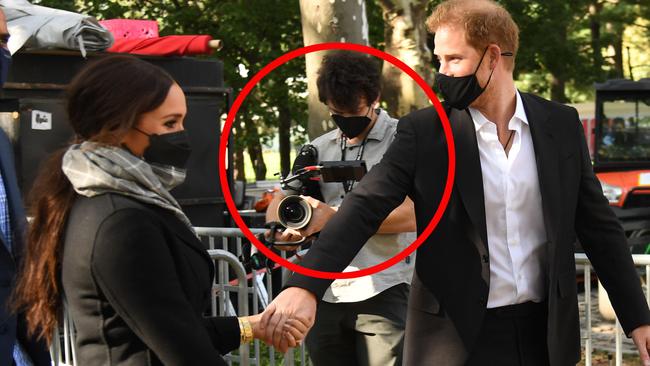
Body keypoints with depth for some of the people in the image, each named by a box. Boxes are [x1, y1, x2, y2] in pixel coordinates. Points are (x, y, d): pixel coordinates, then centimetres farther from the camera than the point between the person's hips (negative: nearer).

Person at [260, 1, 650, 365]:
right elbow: (365, 207, -14)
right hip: (456, 334, -2)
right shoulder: (424, 131, -5)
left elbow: (598, 225, 7)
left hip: (545, 331, 2)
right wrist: (305, 286, -28)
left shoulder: (561, 125, 2)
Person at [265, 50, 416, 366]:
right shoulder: (319, 148, 15)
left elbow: (410, 216, -13)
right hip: (323, 295, 5)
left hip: (381, 292, -5)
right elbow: (277, 204, 13)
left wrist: (335, 217, -17)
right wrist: (284, 227, -12)